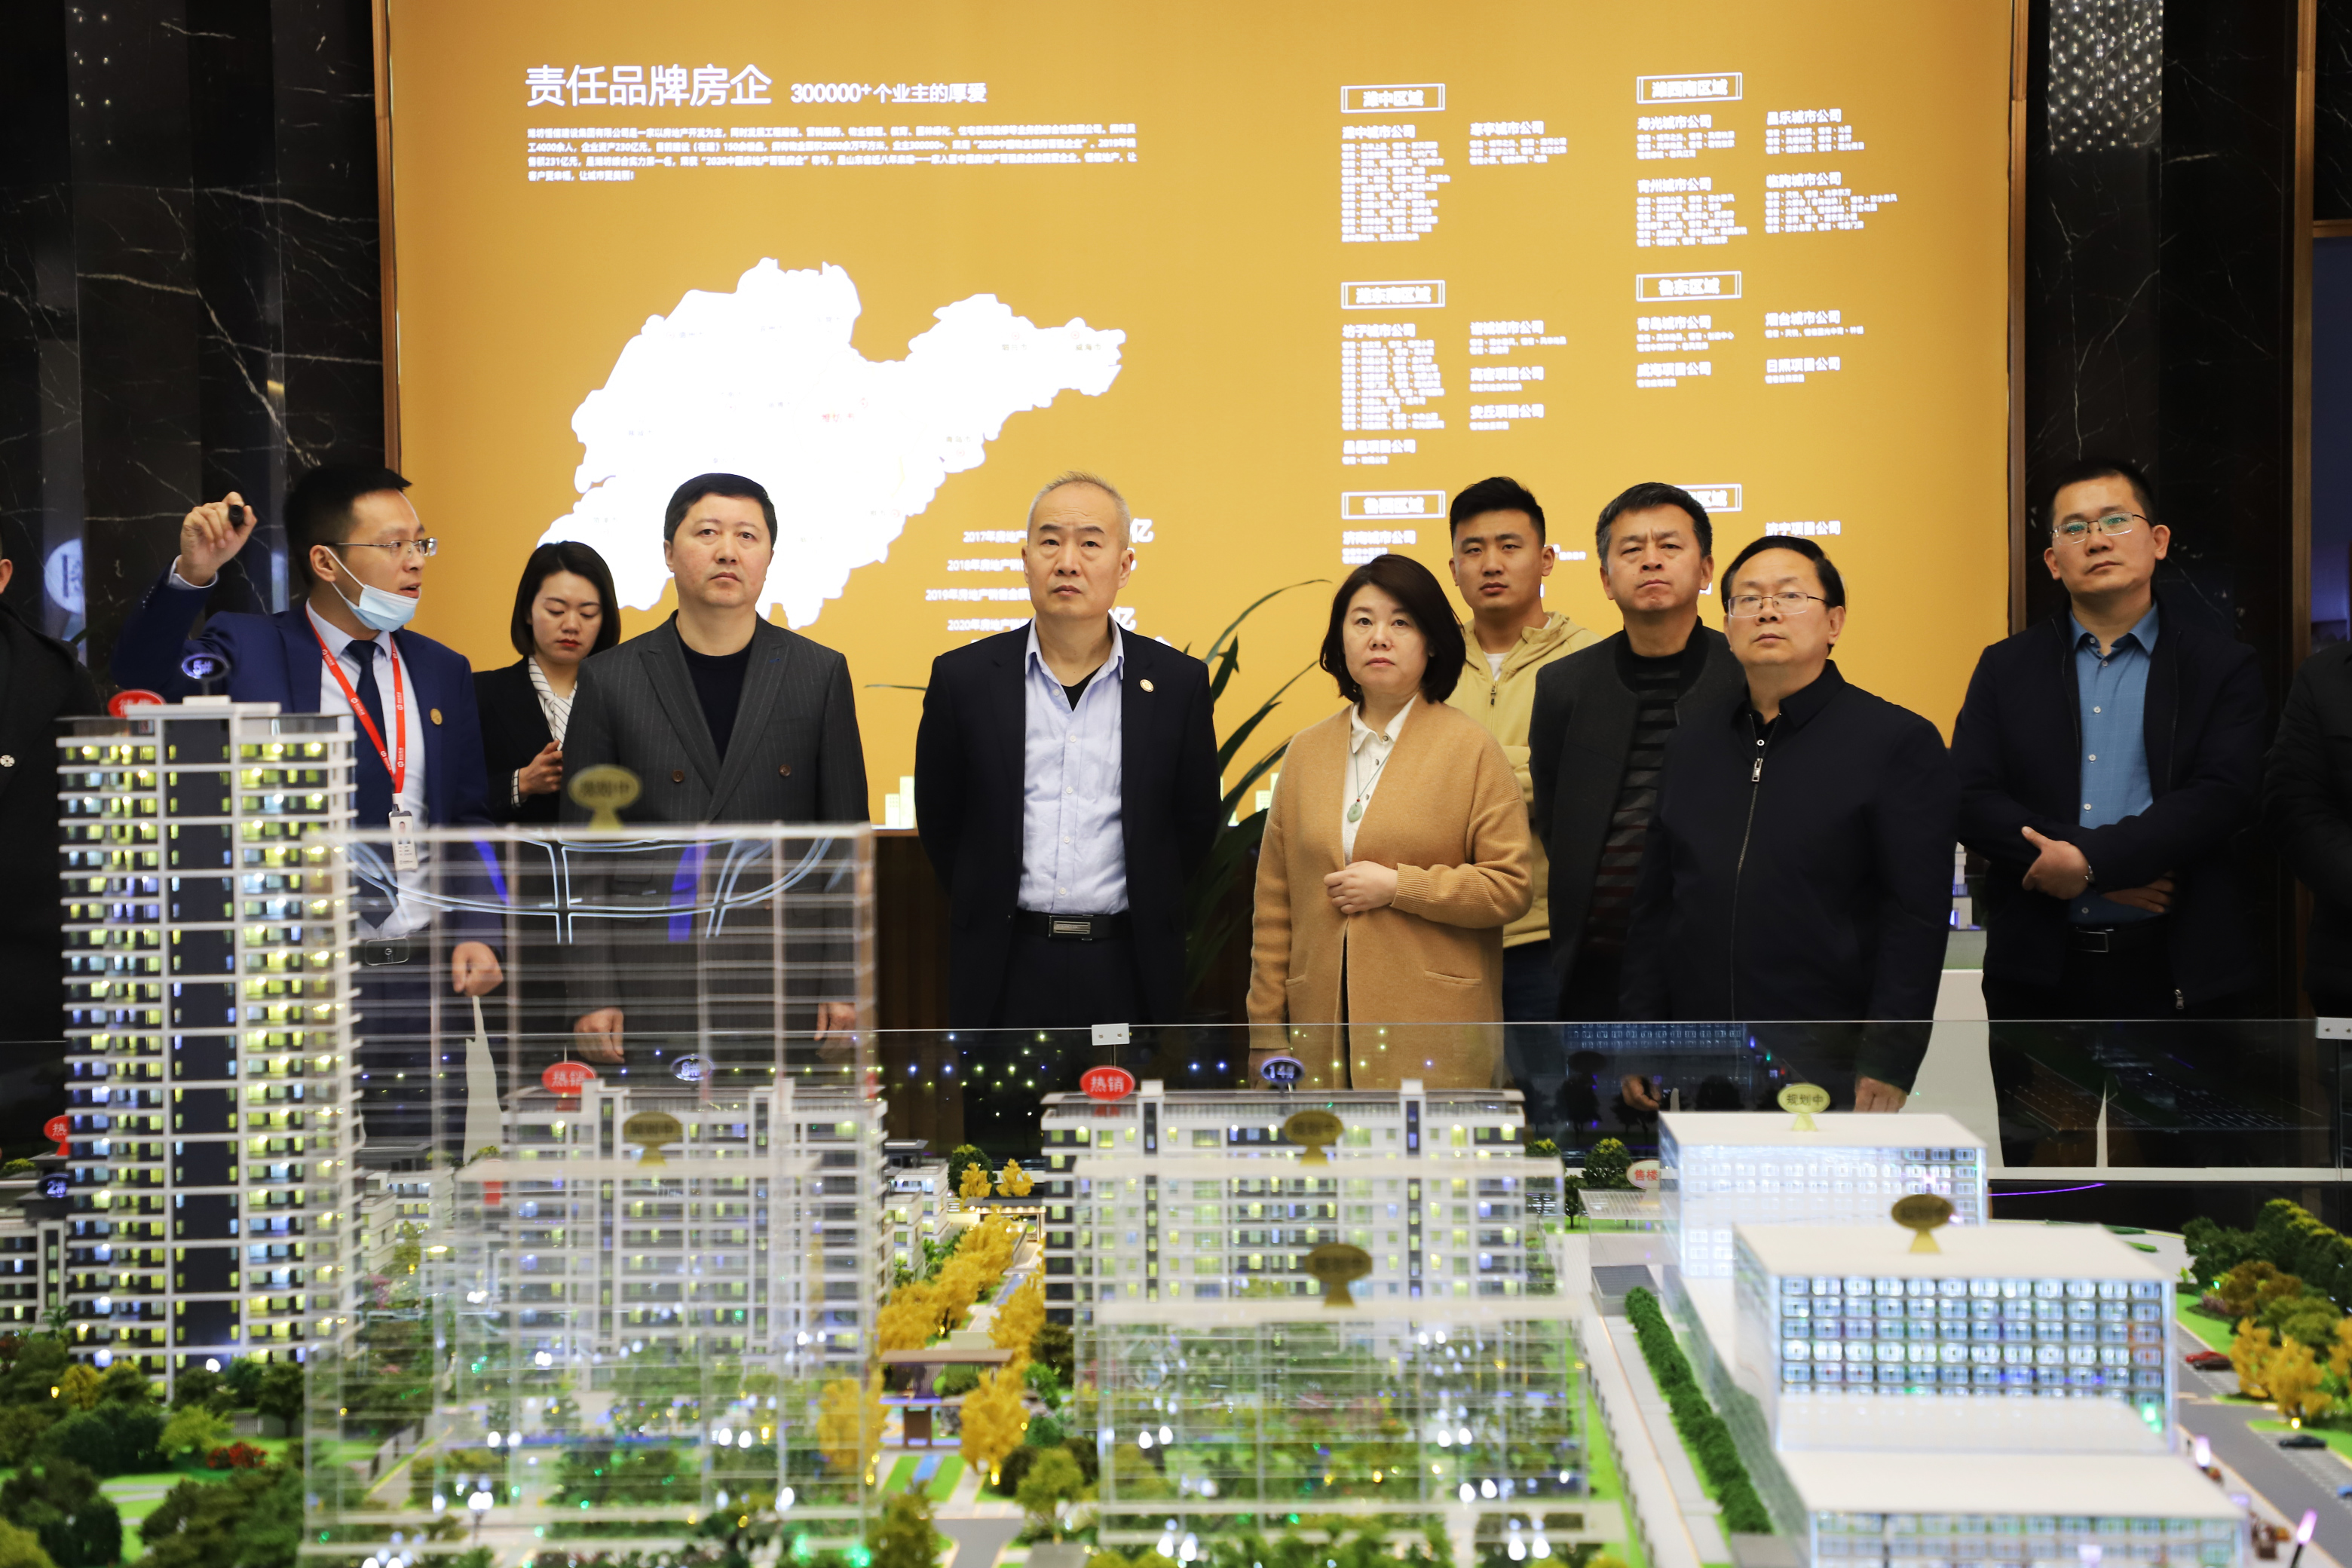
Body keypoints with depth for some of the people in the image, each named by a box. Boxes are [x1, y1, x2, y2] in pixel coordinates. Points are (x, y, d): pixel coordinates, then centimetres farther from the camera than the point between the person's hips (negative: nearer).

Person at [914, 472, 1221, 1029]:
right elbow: (938, 822, 10)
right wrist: (989, 909, 11)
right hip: (1006, 969, 0)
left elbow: (1196, 824, 10)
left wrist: (1145, 910, 10)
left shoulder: (1178, 683, 1)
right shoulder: (962, 677, 1)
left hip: (1127, 970, 0)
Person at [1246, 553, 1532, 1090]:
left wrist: (1398, 886, -12)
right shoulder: (1306, 751, 12)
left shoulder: (1471, 748, 2)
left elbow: (1512, 887, -3)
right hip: (1324, 1022, 3)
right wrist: (1267, 1033, 8)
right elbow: (1275, 901, 11)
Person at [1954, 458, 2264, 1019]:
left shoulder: (2222, 668, 4)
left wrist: (2090, 861, -19)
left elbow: (2221, 797, -9)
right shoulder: (2005, 668, 8)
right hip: (2037, 969, 1)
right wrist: (2107, 878, -14)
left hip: (2177, 972, -1)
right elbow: (1969, 800, -3)